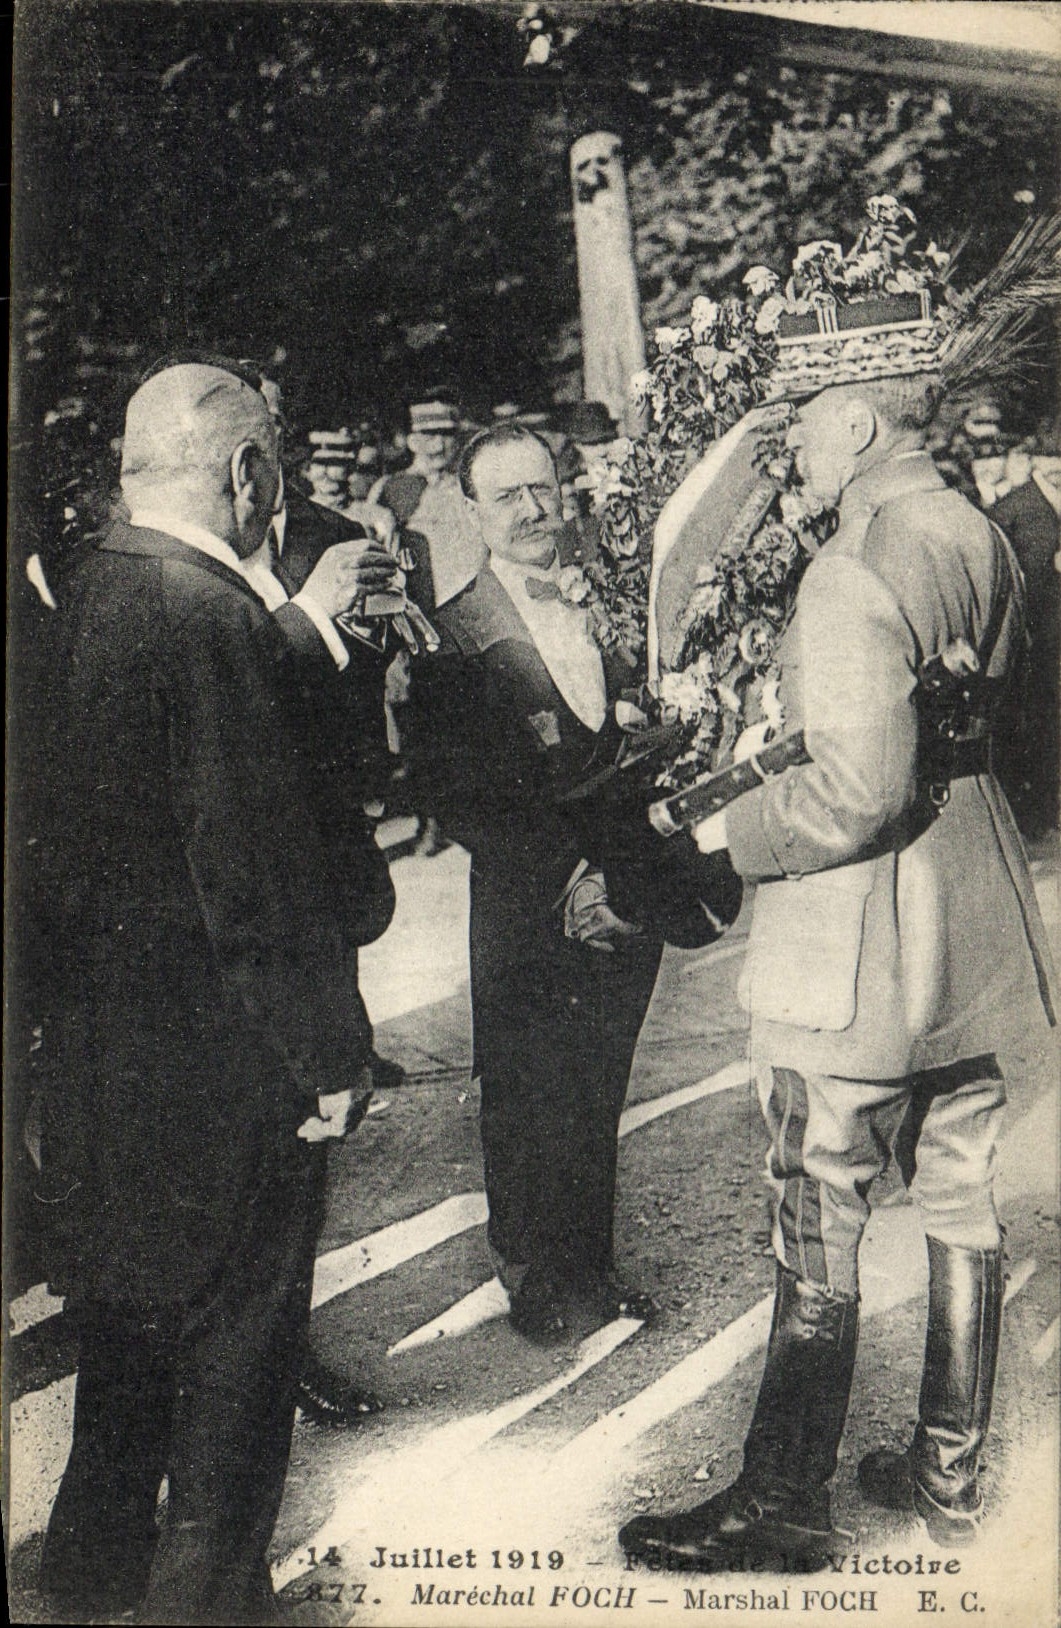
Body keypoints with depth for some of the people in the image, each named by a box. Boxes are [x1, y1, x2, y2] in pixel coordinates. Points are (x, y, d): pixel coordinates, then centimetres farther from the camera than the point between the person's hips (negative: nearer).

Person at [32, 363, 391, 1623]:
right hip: (221, 1056, -9)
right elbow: (258, 870, -25)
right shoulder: (209, 617, -23)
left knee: (130, 1303, 24)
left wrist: (303, 618, 24)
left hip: (101, 1031, 9)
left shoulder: (88, 593, 3)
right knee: (238, 1328, 9)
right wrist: (331, 1057, -17)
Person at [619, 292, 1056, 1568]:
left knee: (818, 1238, 2)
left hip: (853, 949, -9)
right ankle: (948, 1475, 32)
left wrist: (732, 830, -12)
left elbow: (856, 795, -26)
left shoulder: (854, 573, -21)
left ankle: (782, 1506, 17)